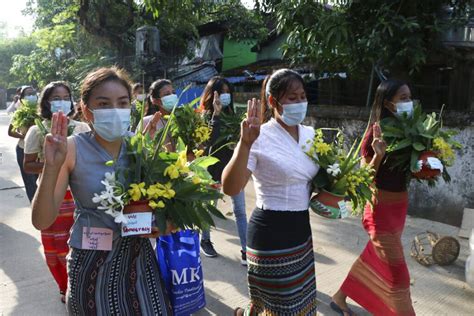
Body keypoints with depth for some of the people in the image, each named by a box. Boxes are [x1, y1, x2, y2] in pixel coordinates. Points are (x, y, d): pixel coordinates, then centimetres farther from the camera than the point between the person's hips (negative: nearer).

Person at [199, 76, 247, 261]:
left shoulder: (231, 114, 6)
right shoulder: (206, 115, -7)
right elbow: (210, 139, -24)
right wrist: (216, 113, -25)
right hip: (214, 168, -3)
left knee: (240, 210, 0)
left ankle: (245, 249, 4)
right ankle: (205, 241, 35)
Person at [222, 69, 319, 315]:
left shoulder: (310, 134, 4)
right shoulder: (260, 137, -17)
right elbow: (230, 188, -27)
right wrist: (245, 144, -38)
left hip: (301, 228, 7)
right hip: (271, 231, -7)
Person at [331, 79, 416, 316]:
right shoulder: (376, 134, -16)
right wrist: (378, 154, -31)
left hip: (399, 206, 8)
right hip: (382, 209, -8)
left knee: (374, 258, 19)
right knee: (397, 273, 2)